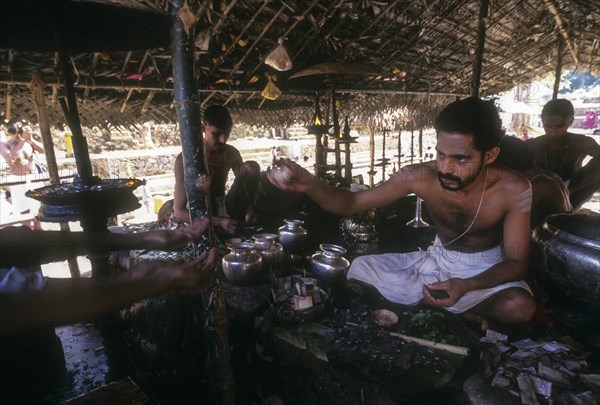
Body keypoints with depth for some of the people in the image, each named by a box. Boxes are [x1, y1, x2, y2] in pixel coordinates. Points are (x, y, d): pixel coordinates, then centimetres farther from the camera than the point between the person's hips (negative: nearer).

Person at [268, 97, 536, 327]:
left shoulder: (513, 191, -24)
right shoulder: (420, 176, -23)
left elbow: (516, 262, -17)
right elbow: (352, 203, -18)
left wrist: (467, 286, -38)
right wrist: (310, 185, -40)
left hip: (486, 270, -2)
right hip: (437, 261, 2)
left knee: (519, 307, -35)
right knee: (357, 269, -17)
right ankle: (462, 313, -9)